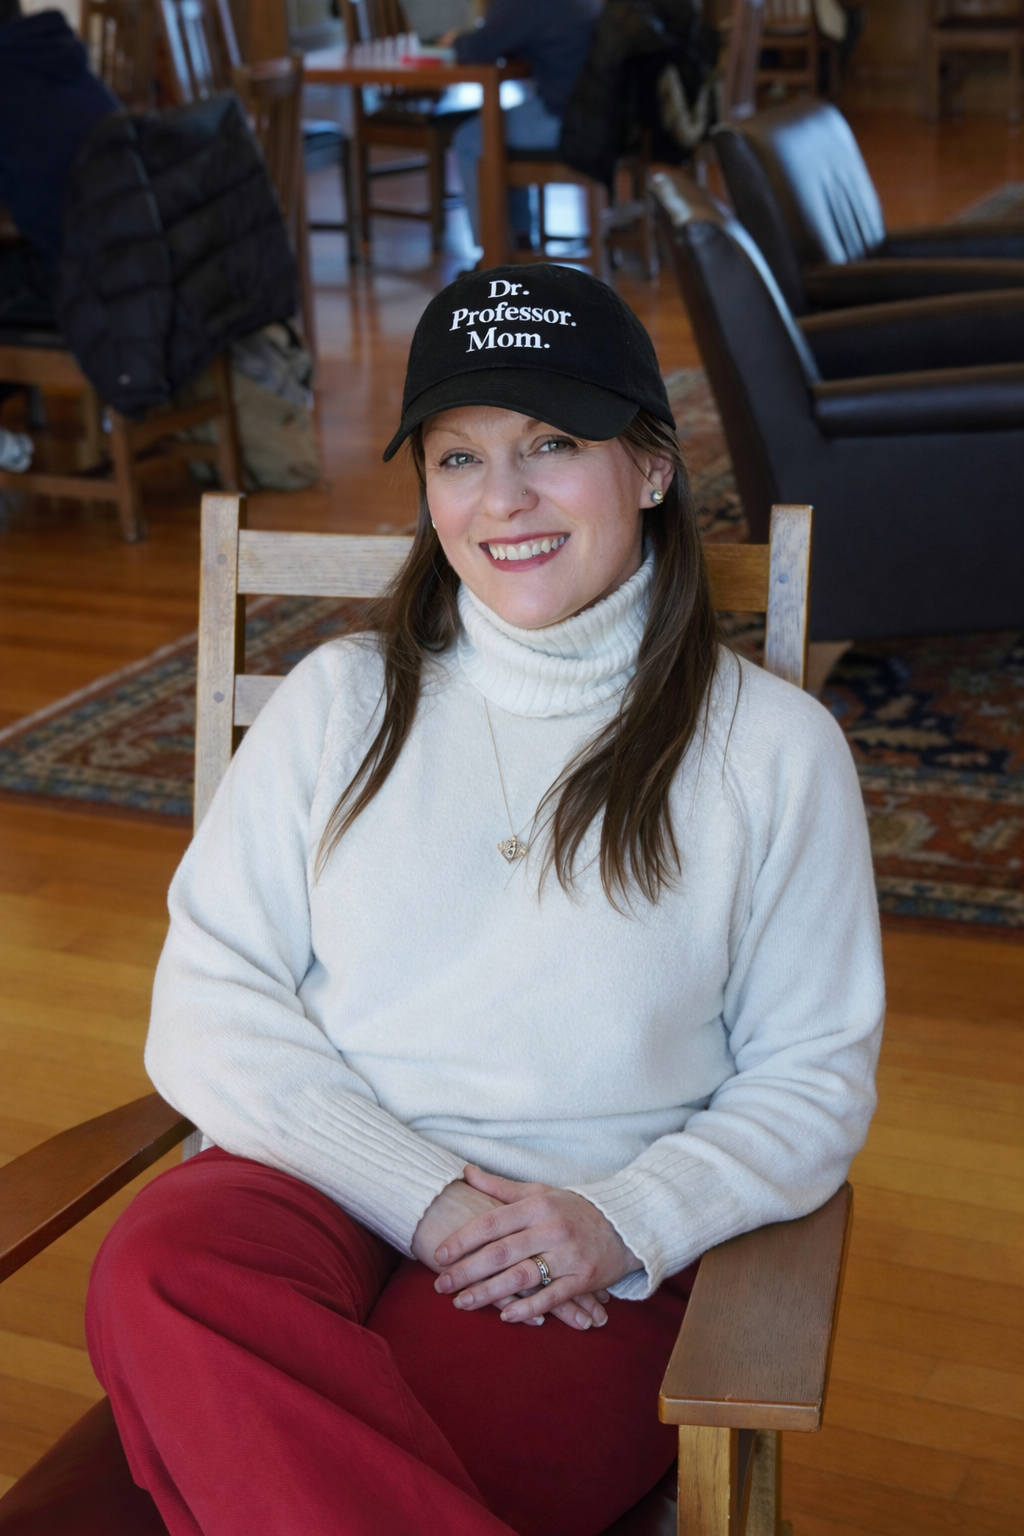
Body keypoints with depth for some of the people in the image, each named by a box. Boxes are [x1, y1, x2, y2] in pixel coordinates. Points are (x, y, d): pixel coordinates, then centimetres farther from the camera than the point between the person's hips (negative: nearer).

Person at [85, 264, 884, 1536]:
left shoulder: (771, 748, 6)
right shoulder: (342, 699, 11)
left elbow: (815, 1076, 7)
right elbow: (209, 1004, 3)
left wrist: (627, 1223, -12)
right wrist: (424, 1194, -11)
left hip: (588, 1266, -3)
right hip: (324, 1181, 3)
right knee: (158, 1271, -34)